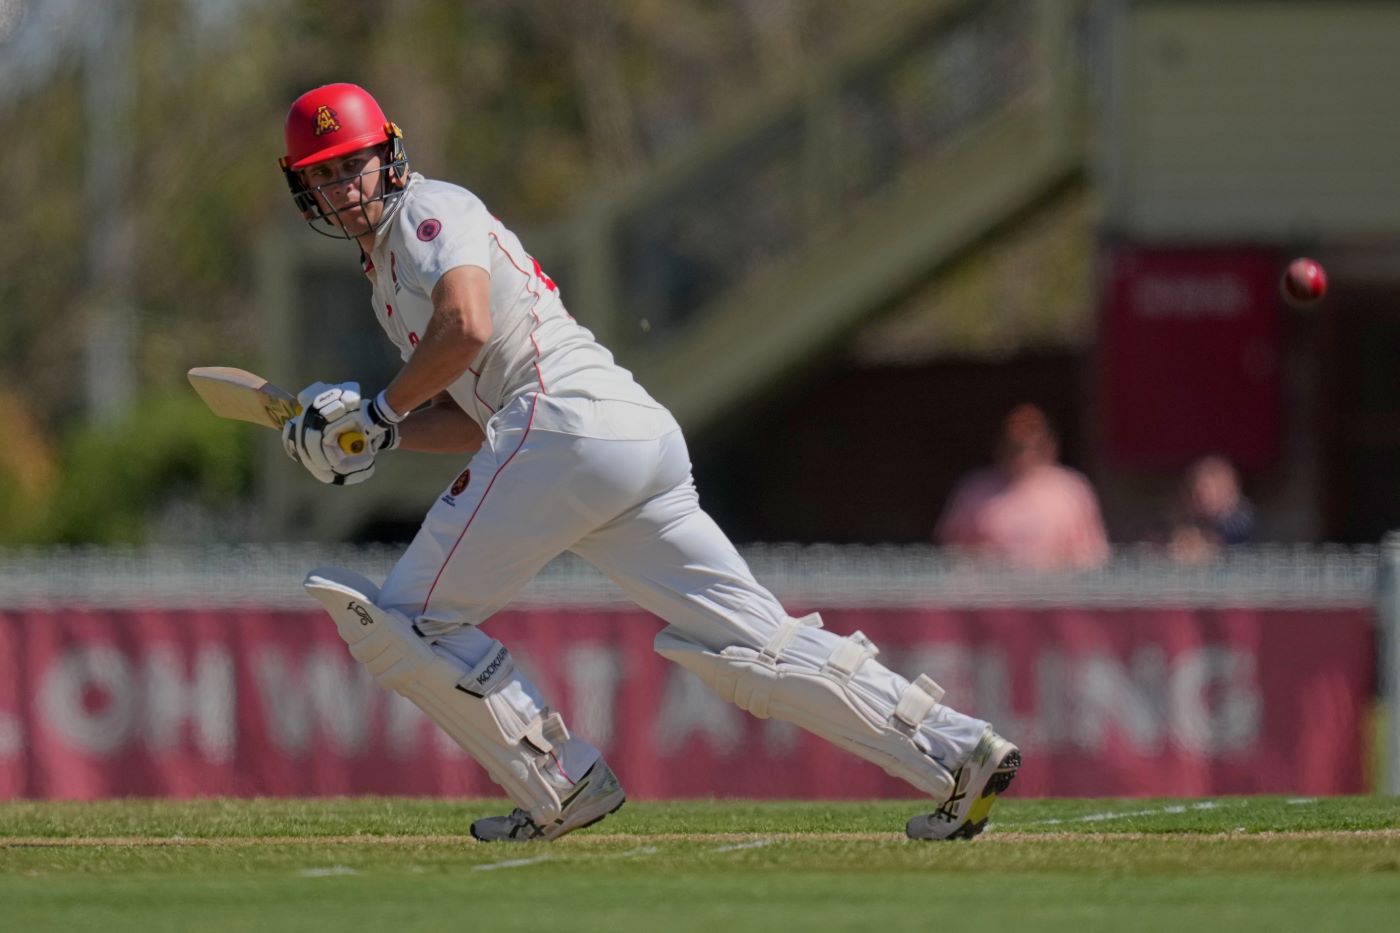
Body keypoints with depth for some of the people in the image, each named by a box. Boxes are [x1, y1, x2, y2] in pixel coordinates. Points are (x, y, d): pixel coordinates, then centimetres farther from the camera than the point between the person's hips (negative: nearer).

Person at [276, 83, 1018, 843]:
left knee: (403, 621, -2)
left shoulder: (432, 211, 4)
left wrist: (381, 407, -3)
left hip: (567, 422, -9)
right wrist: (381, 433, 12)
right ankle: (958, 755, -4)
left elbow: (466, 327, -15)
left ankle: (560, 786, -6)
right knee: (757, 644, 3)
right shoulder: (386, 281, 32)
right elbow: (473, 420, 27)